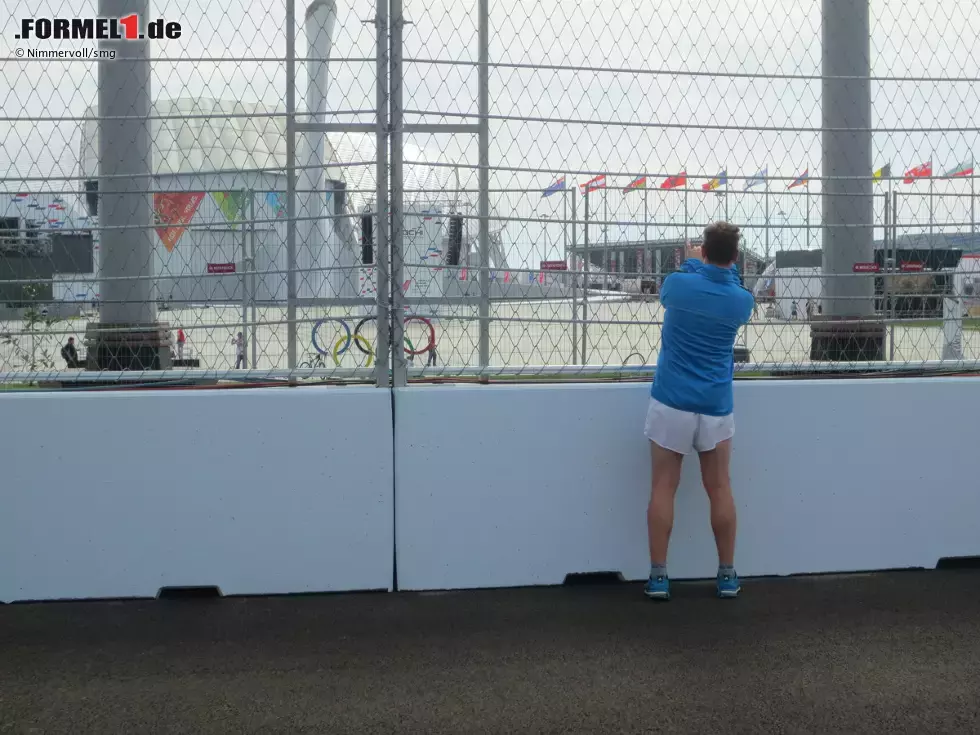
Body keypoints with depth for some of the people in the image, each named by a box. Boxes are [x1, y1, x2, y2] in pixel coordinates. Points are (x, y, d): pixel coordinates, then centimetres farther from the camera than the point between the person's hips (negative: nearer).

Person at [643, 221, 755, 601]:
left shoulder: (678, 283, -6)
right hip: (716, 405, 2)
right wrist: (727, 269, 31)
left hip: (671, 401, -1)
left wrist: (694, 264, 32)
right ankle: (727, 576, 17)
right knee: (719, 489, 10)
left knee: (663, 487, 3)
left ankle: (658, 577, 4)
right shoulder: (743, 301, -2)